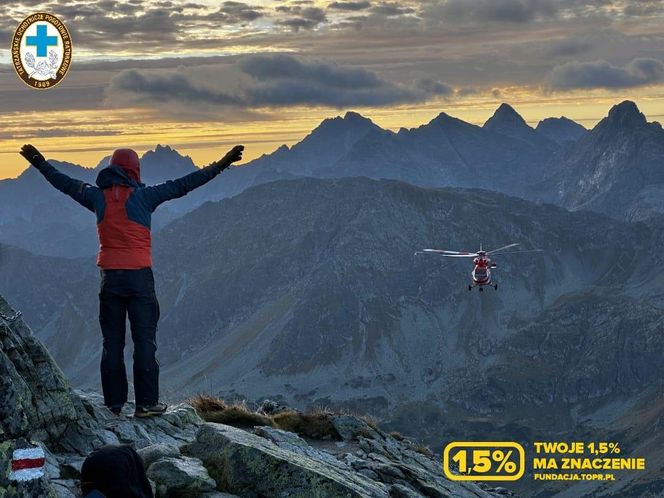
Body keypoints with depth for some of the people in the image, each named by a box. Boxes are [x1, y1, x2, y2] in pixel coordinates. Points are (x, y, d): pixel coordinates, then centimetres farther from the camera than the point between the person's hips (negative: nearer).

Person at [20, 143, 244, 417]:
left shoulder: (98, 197, 5)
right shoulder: (143, 196, -5)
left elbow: (66, 183, 19)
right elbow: (182, 185, -6)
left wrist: (40, 164, 36)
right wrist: (220, 166, -4)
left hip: (110, 278, 4)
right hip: (140, 277, -3)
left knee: (112, 342, 9)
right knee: (145, 340, 0)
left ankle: (113, 403, 11)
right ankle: (146, 403, -1)